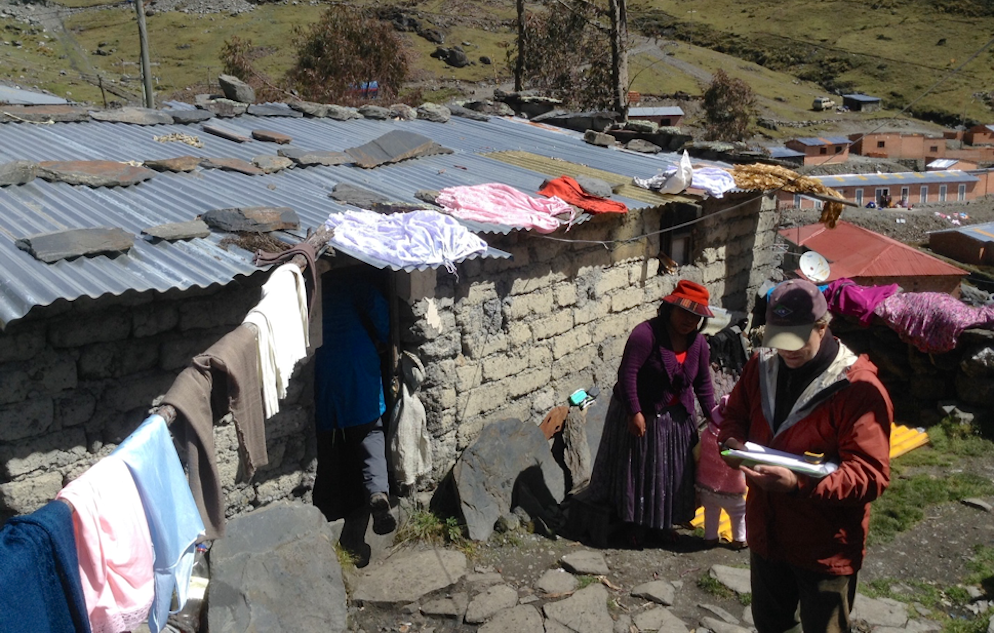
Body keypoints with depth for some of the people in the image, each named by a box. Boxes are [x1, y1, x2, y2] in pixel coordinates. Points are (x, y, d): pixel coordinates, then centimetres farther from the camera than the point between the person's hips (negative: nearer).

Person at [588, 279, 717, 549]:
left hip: (677, 418, 6)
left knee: (672, 471, 16)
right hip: (641, 415, -6)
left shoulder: (698, 342, -3)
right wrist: (634, 412, -27)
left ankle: (664, 522, 37)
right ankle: (636, 524, 27)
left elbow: (703, 383, 5)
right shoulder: (647, 333, -24)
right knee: (639, 470, 9)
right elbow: (627, 372, -26)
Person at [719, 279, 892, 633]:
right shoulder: (762, 366, -2)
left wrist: (800, 484, -40)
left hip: (825, 548, -5)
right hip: (766, 533, 6)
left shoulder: (858, 388, -22)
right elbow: (735, 414, 13)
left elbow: (872, 476, -26)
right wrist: (733, 441, -12)